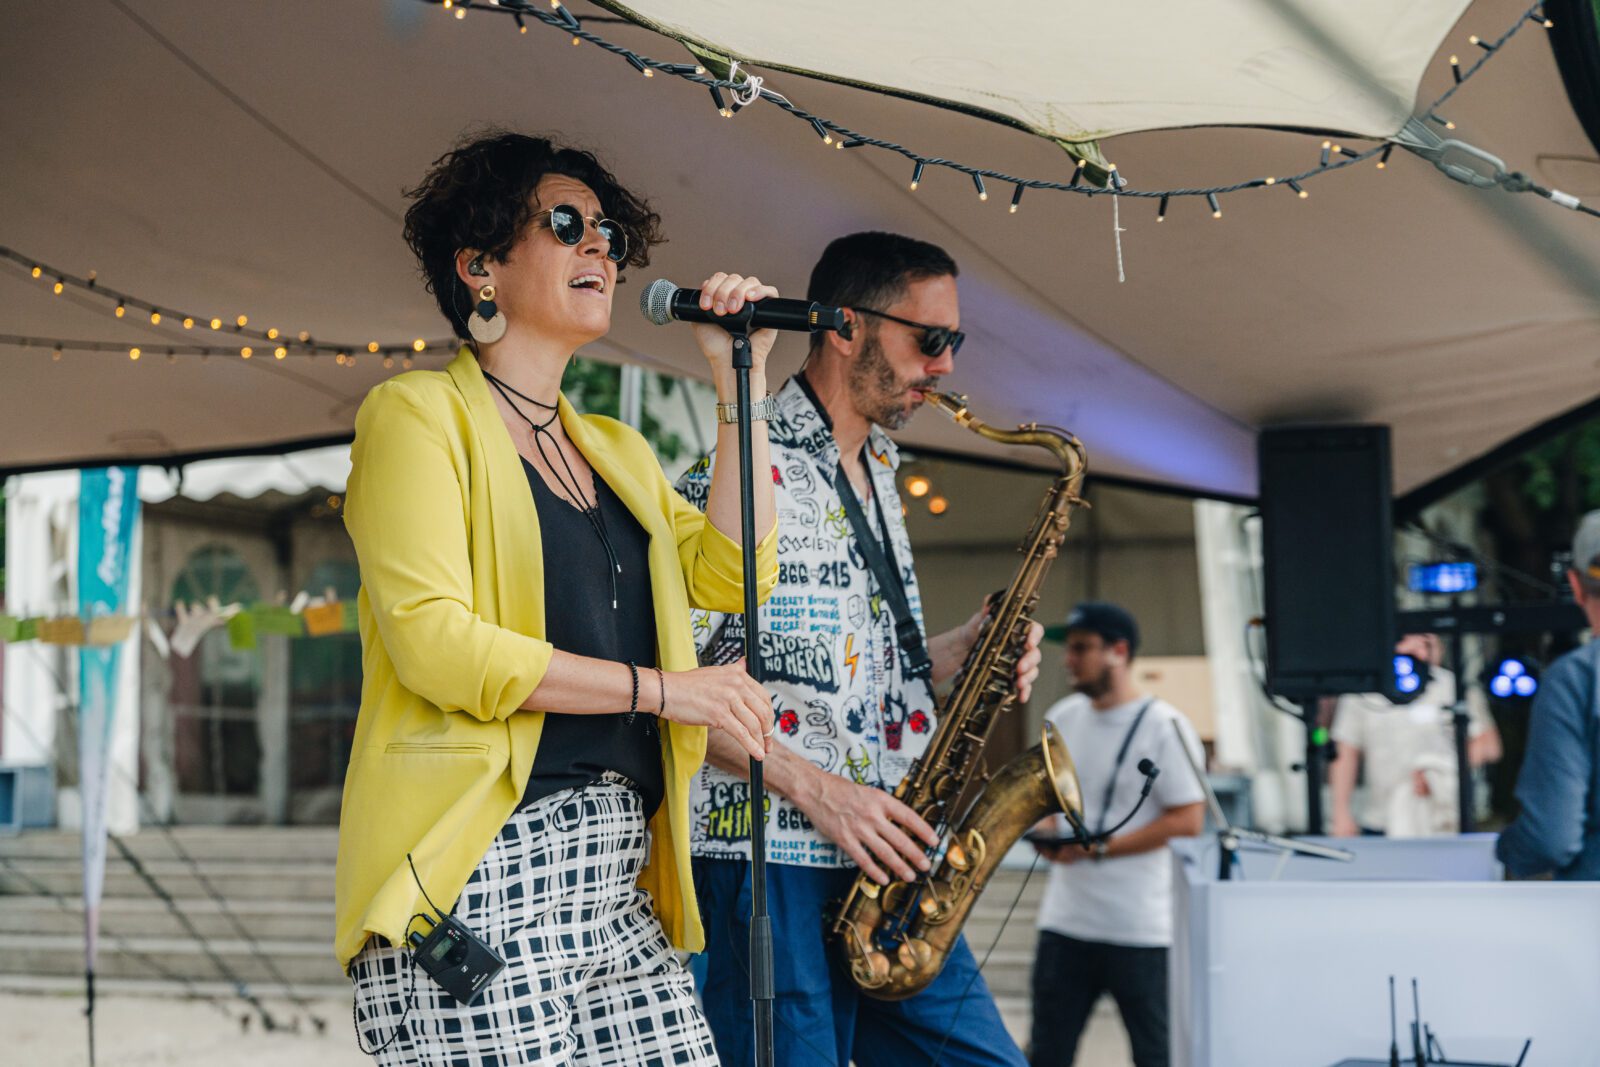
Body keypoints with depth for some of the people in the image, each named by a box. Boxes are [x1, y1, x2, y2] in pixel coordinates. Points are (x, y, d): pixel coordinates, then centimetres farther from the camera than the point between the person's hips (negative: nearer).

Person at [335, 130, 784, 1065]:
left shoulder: (617, 451, 24)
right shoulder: (420, 413, 2)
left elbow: (733, 573, 9)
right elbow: (428, 636, -11)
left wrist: (740, 380, 8)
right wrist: (657, 688, -11)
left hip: (617, 879, 7)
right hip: (477, 873, -7)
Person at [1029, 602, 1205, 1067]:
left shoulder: (1164, 727, -10)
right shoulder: (1063, 718, 9)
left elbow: (1188, 818, -14)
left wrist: (1098, 848, -17)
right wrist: (1049, 833, -2)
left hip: (1139, 929, -6)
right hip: (1064, 921, 6)